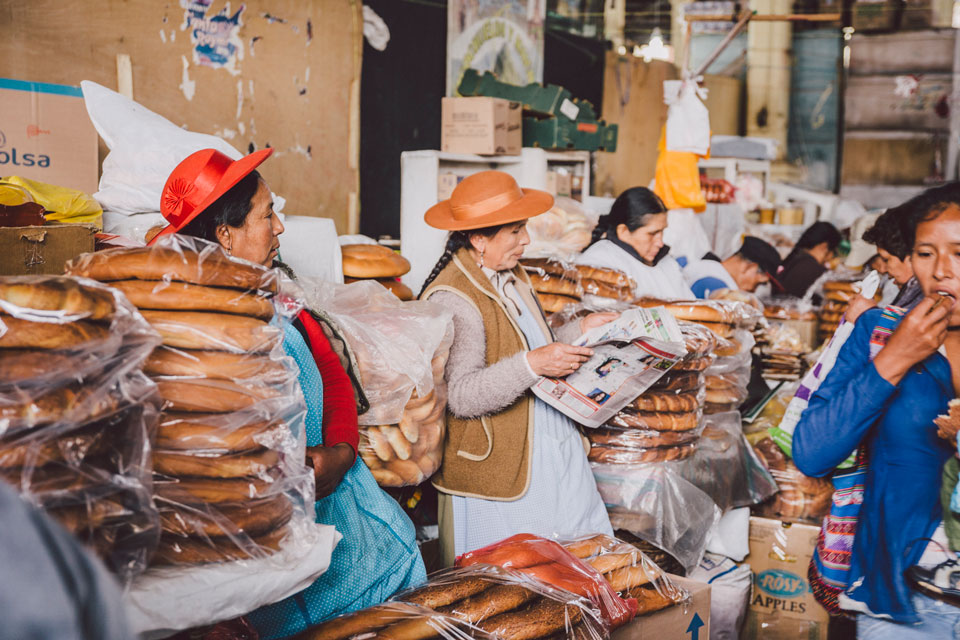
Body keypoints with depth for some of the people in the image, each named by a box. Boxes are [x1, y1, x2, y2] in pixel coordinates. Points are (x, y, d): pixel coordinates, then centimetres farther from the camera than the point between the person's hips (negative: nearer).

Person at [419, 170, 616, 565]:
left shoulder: (511, 277, 13)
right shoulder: (450, 300, -17)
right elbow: (461, 395, -24)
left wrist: (579, 330, 14)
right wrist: (531, 365, -31)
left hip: (556, 455, 8)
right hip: (498, 471, -8)